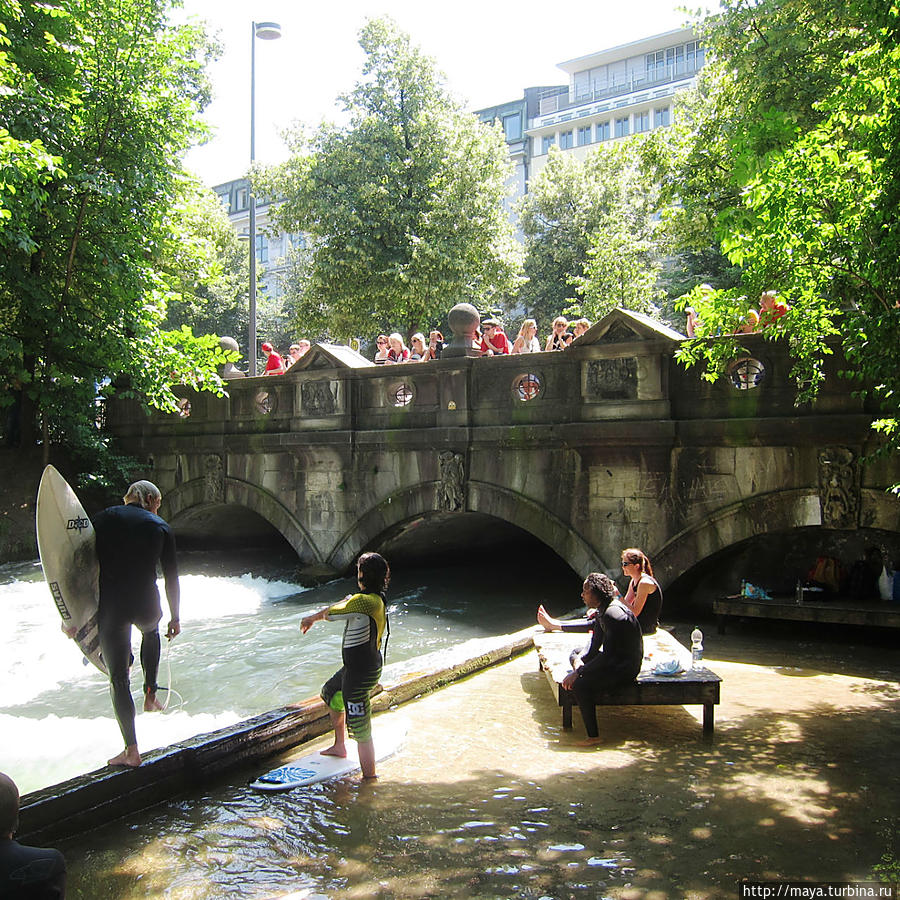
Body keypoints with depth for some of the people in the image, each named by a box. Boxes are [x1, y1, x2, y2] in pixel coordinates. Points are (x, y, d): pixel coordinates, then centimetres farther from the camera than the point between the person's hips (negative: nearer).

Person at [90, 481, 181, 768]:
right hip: (146, 605, 1)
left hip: (110, 607, -1)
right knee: (151, 631, 38)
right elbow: (171, 578, 8)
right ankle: (150, 696, 36)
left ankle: (131, 750, 8)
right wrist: (175, 617, 18)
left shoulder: (104, 519, 5)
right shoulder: (160, 527, 6)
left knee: (119, 679, 7)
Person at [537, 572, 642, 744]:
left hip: (625, 669, -11)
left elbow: (608, 655, -27)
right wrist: (580, 659, -6)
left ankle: (593, 736, -21)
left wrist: (578, 672, -24)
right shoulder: (603, 610, 5)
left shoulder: (613, 614, -26)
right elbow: (595, 643, 11)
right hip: (615, 660, 11)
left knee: (580, 684, -28)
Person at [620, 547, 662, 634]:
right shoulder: (633, 581, 8)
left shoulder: (644, 583, -21)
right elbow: (625, 604, 12)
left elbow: (635, 612, -22)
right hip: (639, 622, 9)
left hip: (646, 627, -9)